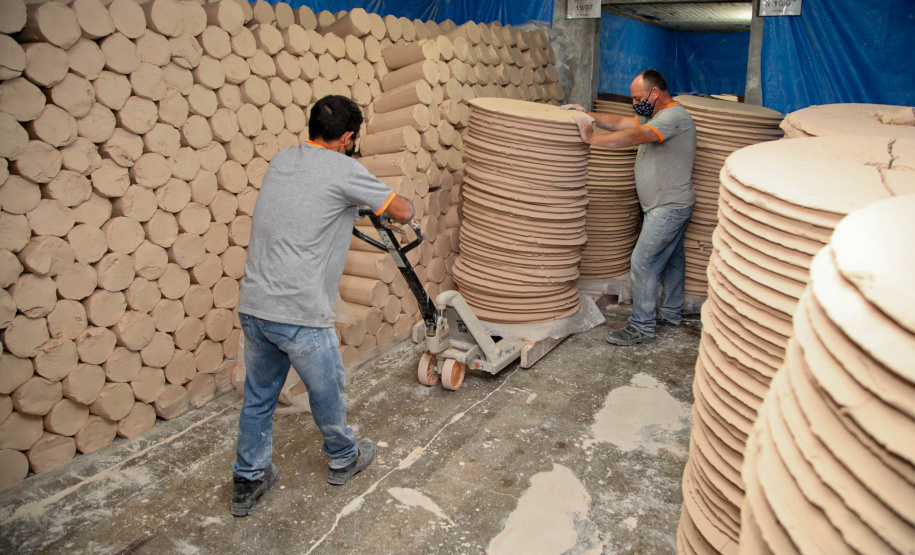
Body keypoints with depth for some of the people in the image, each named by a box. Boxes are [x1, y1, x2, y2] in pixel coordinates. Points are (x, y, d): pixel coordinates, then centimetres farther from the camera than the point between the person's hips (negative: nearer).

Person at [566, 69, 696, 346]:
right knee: (671, 258, 20)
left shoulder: (674, 116, -20)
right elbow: (620, 122, 9)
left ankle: (642, 327, -3)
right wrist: (587, 115, -2)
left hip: (669, 208, -11)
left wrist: (593, 139, -37)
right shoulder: (658, 116, 13)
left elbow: (636, 136, -34)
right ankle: (671, 311, 35)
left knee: (643, 262, -10)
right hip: (670, 206, 11)